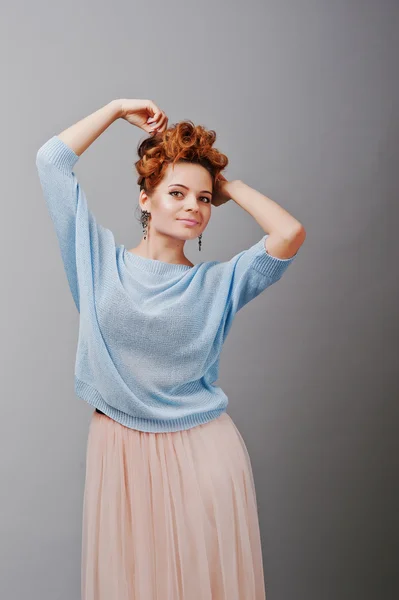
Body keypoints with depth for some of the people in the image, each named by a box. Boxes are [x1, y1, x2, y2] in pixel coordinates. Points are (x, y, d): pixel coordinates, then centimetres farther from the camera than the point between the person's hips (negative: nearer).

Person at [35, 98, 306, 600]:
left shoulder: (216, 283, 1)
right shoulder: (100, 260, 2)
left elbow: (289, 233, -14)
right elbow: (51, 159, 0)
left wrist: (227, 186, -1)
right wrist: (118, 108, 6)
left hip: (202, 452, 0)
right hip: (119, 451, 0)